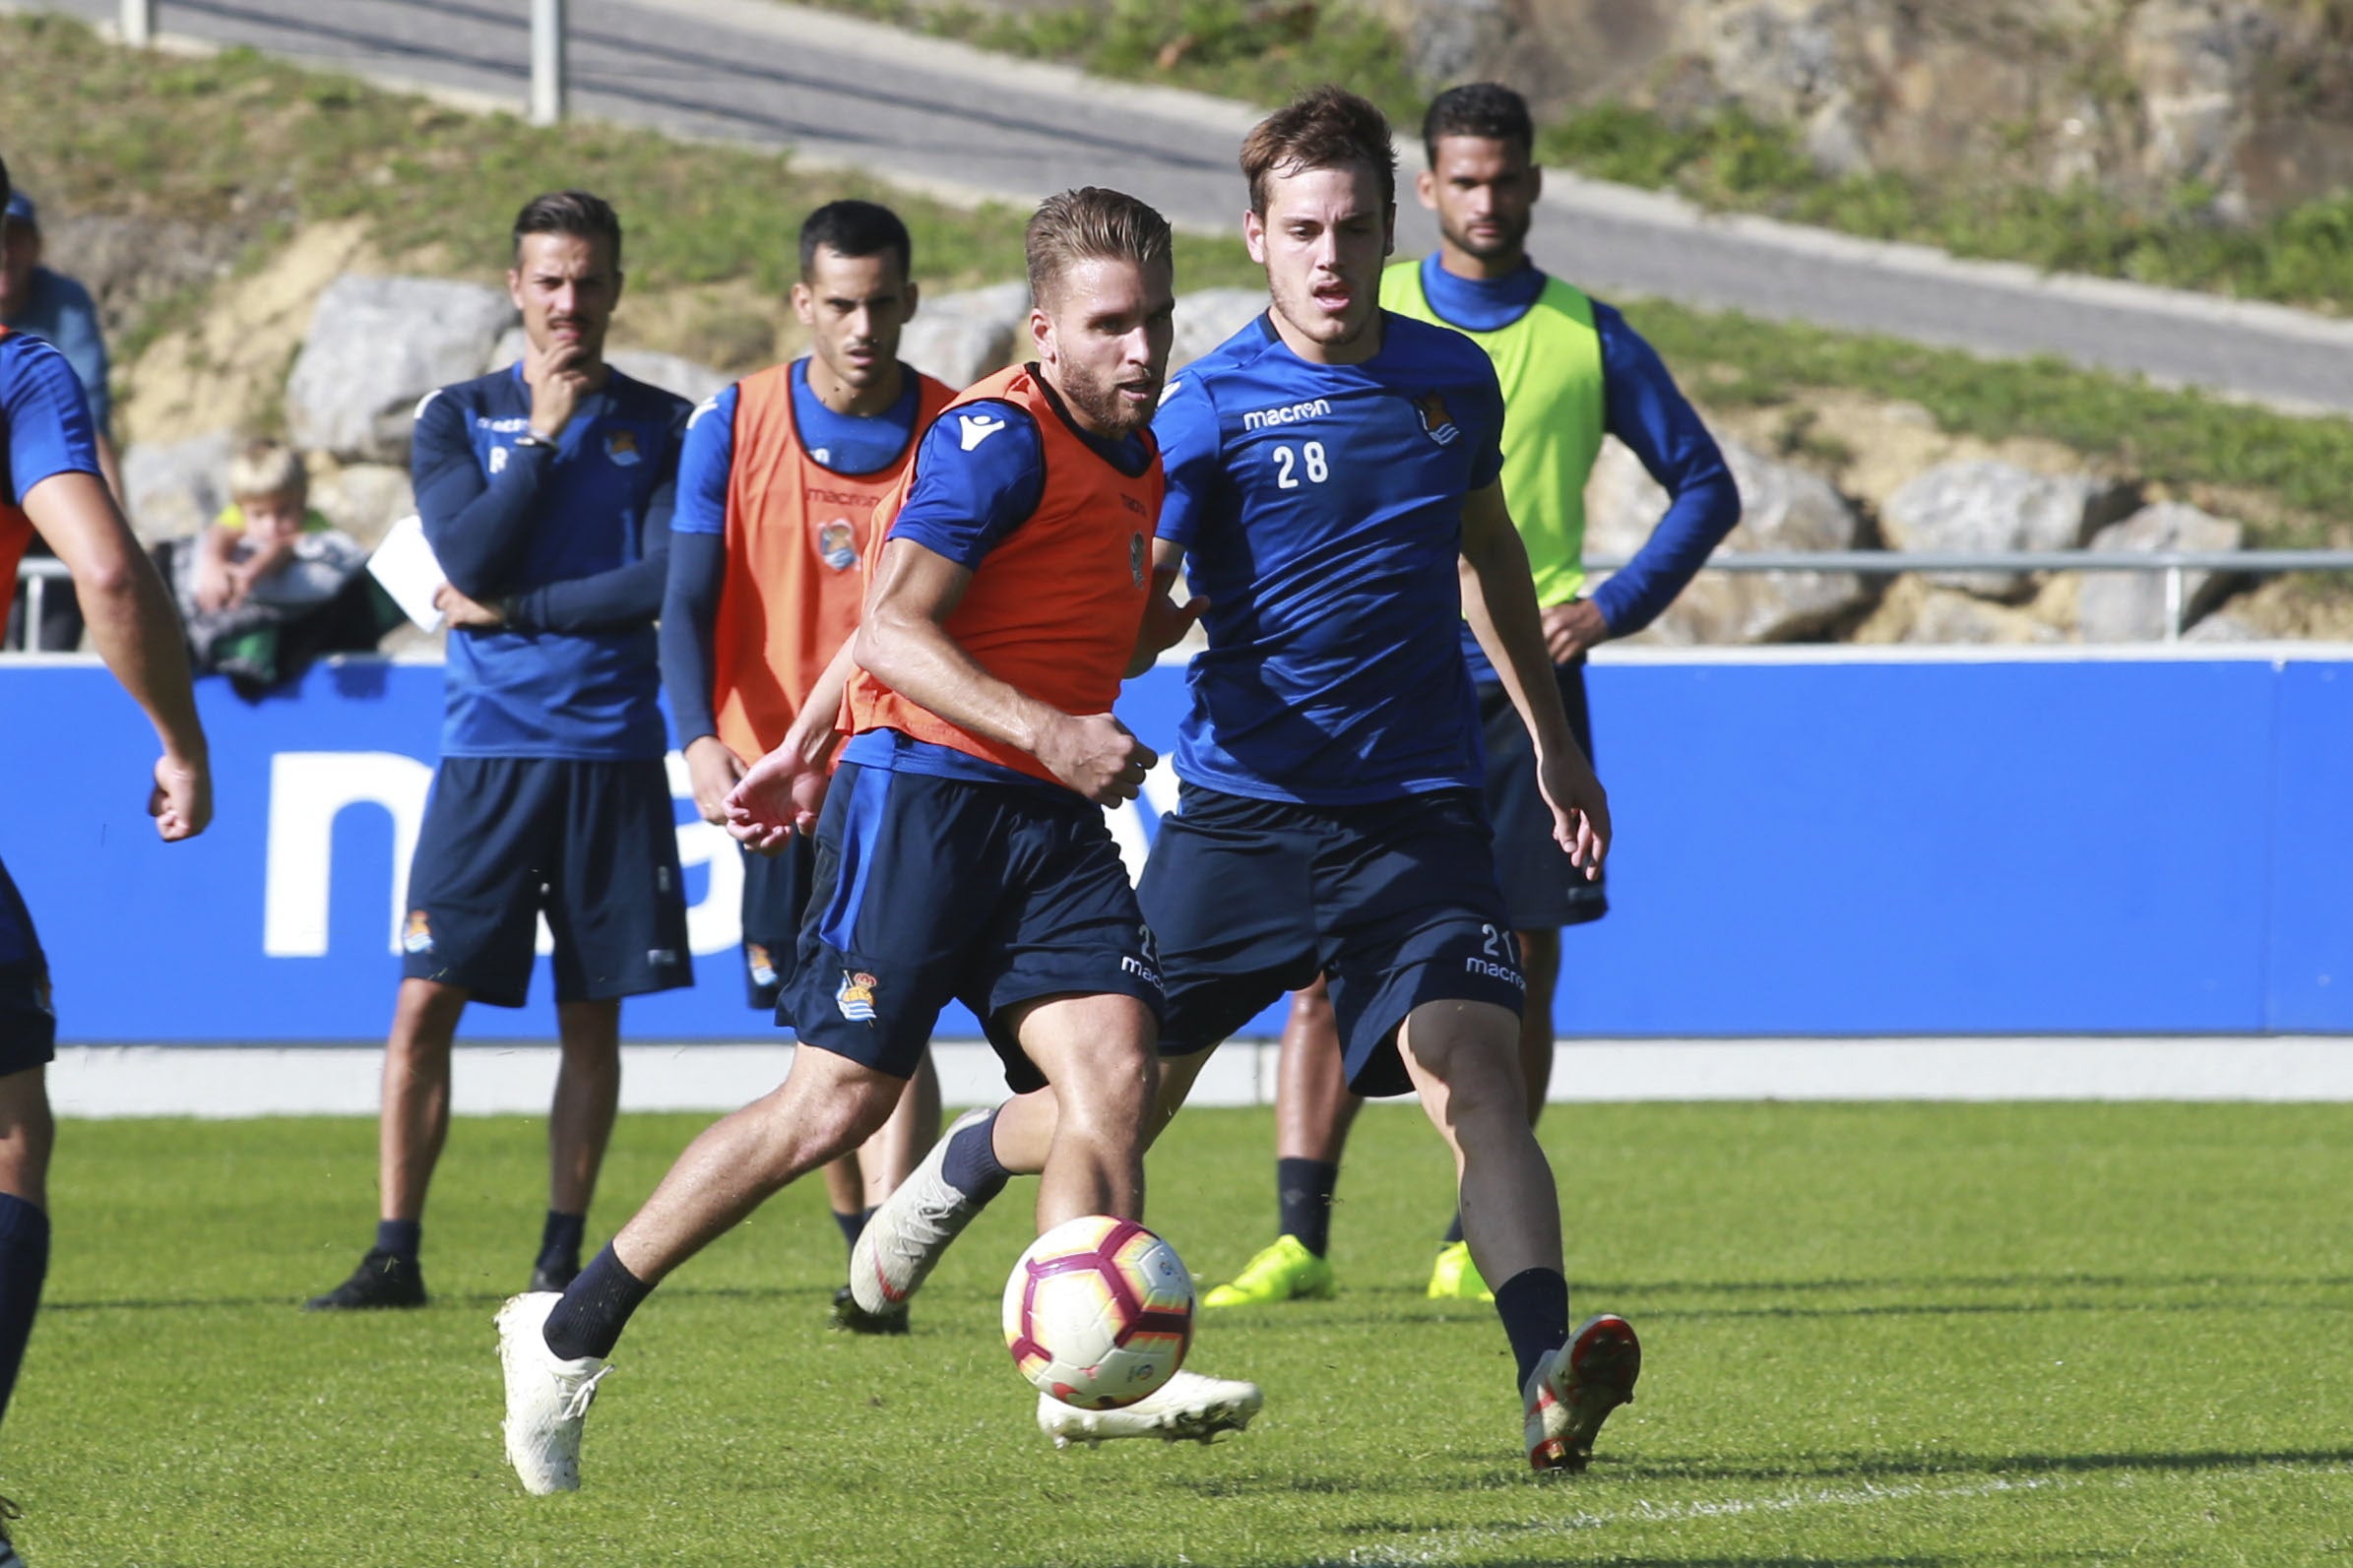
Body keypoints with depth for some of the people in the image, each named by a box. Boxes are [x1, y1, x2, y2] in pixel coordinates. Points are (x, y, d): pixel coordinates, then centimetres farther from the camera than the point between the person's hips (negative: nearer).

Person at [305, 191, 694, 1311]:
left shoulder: (665, 426, 6)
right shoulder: (456, 419, 7)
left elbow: (668, 581, -7)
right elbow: (470, 557, -9)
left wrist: (515, 609, -7)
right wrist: (545, 437, -7)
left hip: (615, 754, 0)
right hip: (489, 750, 0)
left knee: (591, 1016, 3)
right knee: (424, 1004, -7)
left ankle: (563, 1254, 12)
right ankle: (394, 1254, -2)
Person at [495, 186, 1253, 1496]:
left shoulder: (1142, 461, 16)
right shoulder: (1000, 439, -12)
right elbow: (894, 628, -20)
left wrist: (806, 746, 31)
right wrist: (1048, 734, -30)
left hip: (1052, 819, 8)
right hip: (924, 790, -8)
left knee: (1116, 1068, -14)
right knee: (839, 1100, -9)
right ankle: (572, 1334, 2)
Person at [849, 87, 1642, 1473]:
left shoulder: (1455, 380, 7)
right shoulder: (1213, 408, -8)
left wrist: (1553, 740, 30)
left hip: (1420, 812, 2)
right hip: (1243, 811, -2)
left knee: (1474, 1073, -20)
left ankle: (1551, 1381, -35)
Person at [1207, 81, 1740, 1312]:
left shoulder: (1587, 338, 7)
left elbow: (1706, 485, 14)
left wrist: (1616, 605, 1)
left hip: (1524, 687, 1)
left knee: (1522, 960, 1)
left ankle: (1478, 1244, 9)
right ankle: (1299, 1241, -9)